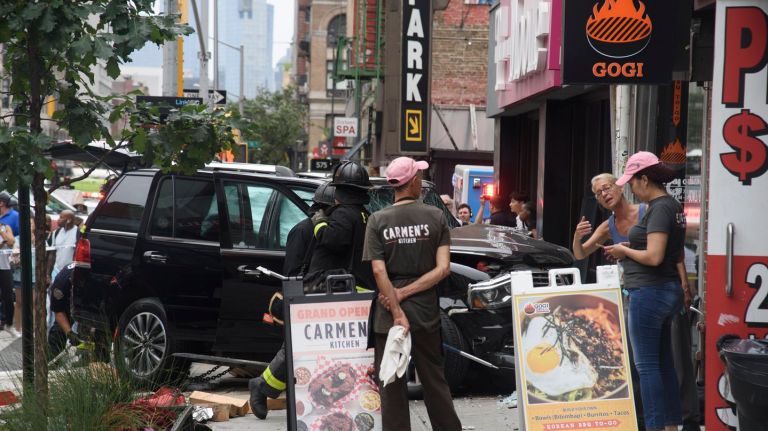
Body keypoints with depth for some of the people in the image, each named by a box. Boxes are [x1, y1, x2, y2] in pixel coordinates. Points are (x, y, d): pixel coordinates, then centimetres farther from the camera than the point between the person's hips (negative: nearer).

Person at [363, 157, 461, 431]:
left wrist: (397, 313, -12)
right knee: (434, 381, 14)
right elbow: (443, 268, -9)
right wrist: (404, 293, -9)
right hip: (426, 314, 1)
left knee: (391, 386, 6)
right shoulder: (435, 217, -2)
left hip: (387, 317, -1)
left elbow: (379, 271, -11)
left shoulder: (377, 220, -3)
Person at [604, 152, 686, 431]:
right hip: (668, 290, 10)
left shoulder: (659, 209, -16)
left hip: (649, 292, -10)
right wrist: (630, 251, 11)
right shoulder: (673, 206, 12)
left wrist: (625, 251, -6)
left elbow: (653, 257, -23)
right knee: (664, 362, 14)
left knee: (646, 364, -4)